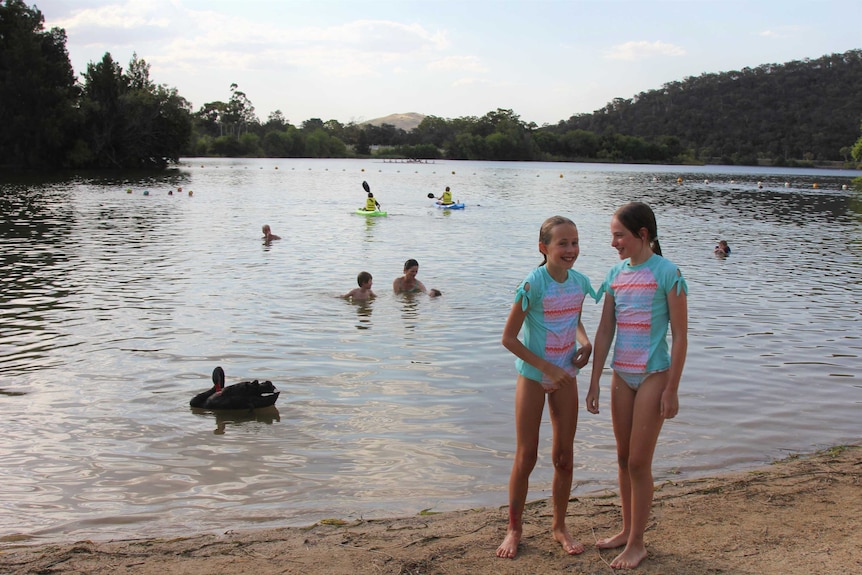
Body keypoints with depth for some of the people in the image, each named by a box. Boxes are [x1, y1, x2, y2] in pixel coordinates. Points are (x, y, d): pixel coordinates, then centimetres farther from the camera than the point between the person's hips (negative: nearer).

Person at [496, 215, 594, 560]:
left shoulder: (580, 282, -3)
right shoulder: (533, 285, -20)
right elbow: (509, 338, -16)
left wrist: (585, 342, -4)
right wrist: (547, 368, -18)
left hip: (565, 376, 5)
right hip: (533, 376, -5)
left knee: (564, 456, 10)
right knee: (526, 456, 3)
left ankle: (559, 526, 28)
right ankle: (514, 529, 19)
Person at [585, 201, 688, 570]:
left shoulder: (667, 274, -12)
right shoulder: (615, 275, 5)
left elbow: (680, 336, -11)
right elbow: (604, 332, 8)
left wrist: (672, 390, -12)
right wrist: (594, 382, 7)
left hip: (653, 375, -6)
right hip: (621, 375, 6)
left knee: (639, 462, -1)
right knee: (623, 458, 15)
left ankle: (637, 543, 12)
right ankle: (627, 530, 29)